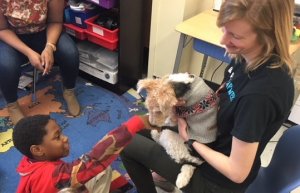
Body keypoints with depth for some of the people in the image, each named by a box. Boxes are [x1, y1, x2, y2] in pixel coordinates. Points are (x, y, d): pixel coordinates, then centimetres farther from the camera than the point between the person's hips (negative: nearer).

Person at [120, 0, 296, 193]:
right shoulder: (248, 56, -12)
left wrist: (191, 139, -17)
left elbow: (237, 173, -27)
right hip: (212, 138, 8)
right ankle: (163, 172, 39)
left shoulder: (260, 93, -38)